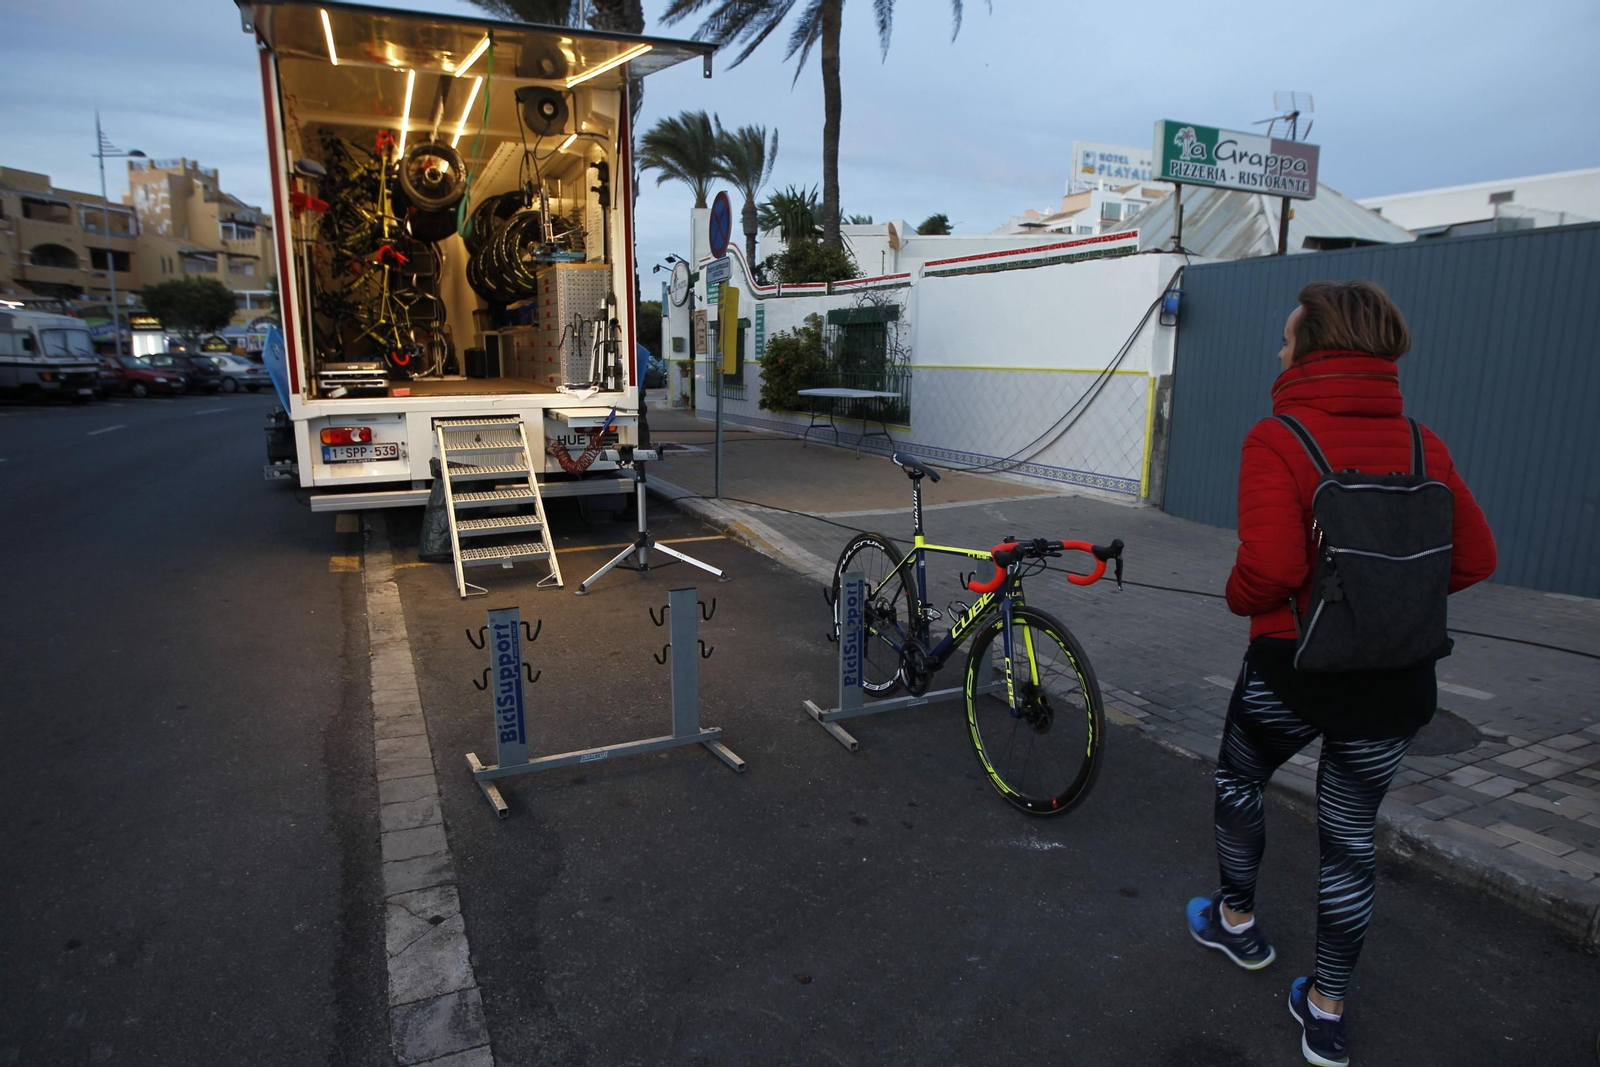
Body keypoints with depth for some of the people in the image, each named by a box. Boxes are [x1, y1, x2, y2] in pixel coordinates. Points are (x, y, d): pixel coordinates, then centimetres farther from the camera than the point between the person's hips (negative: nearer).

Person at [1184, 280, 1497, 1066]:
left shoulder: (1278, 440, -17)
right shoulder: (1421, 445, 0)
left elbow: (1270, 566, -27)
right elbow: (1474, 557, 3)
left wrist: (1241, 599, -6)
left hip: (1294, 664, -4)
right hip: (1396, 678, 5)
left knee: (1237, 782, 24)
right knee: (1352, 834, 16)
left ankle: (1236, 923, 43)